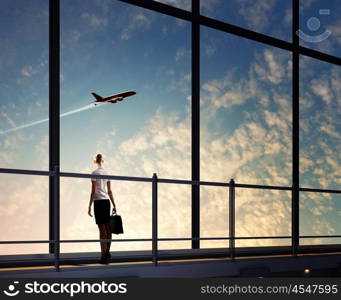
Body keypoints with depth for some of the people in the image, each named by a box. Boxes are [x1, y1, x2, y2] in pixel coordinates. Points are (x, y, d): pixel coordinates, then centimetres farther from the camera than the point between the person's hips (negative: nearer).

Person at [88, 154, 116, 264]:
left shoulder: (94, 173, -8)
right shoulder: (107, 173, 9)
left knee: (102, 230, -7)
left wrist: (89, 206, -7)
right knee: (108, 228, 10)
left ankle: (104, 255, -7)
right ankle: (107, 252, 17)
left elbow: (93, 191, -10)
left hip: (98, 202, -6)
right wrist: (114, 205, 17)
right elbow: (109, 191, 12)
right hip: (106, 201, 6)